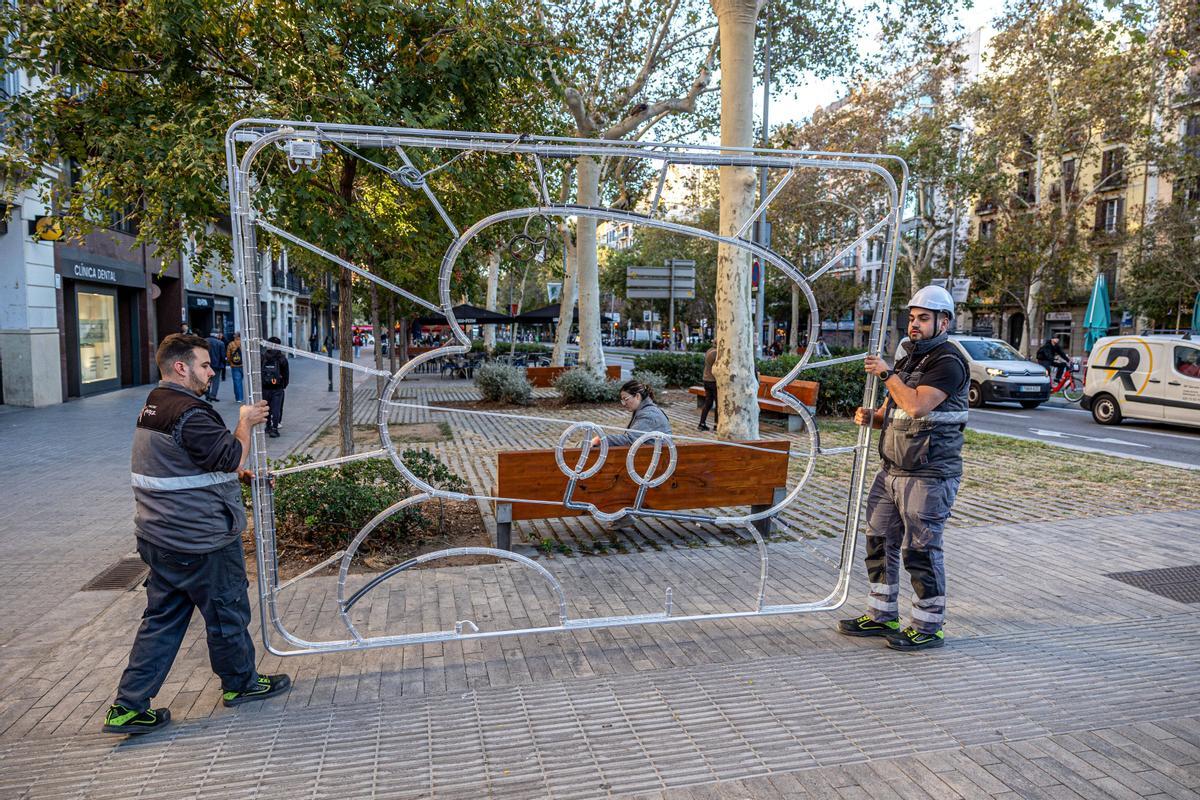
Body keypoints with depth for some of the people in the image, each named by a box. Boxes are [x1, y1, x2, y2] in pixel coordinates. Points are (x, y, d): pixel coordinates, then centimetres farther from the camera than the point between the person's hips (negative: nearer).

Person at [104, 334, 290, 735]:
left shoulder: (153, 406, 12)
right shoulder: (190, 413, -22)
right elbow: (233, 459, -20)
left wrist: (242, 473, 19)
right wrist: (246, 423, -5)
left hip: (159, 537, 9)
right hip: (201, 541, -9)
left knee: (161, 619, 15)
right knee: (228, 611, 10)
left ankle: (128, 706, 16)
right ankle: (240, 682, 28)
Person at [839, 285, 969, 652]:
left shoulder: (948, 362, -11)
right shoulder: (909, 360, 17)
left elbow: (917, 406, -25)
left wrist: (886, 373, -14)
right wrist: (870, 417, -1)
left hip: (929, 475, -9)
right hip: (892, 470, 9)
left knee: (920, 551, -2)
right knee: (879, 543, 12)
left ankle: (928, 627, 13)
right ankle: (881, 616, 25)